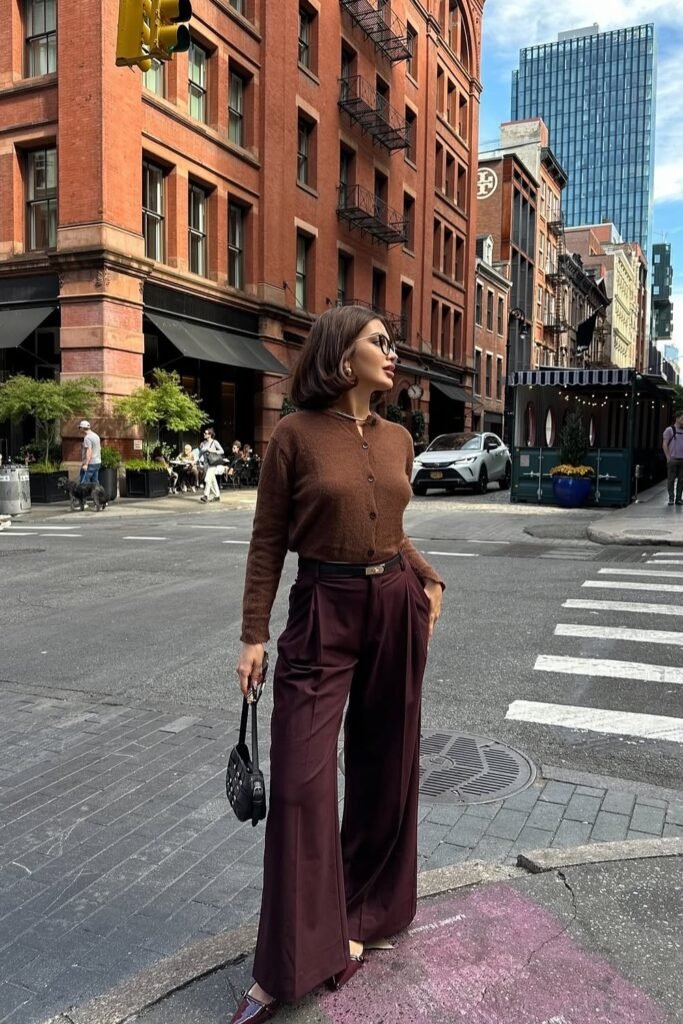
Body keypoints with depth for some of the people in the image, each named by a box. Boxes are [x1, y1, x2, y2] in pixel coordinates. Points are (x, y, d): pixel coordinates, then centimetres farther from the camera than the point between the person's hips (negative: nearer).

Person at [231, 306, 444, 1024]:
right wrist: (254, 635, -8)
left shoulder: (397, 439, 8)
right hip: (323, 612, -5)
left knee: (383, 767, 13)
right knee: (301, 779, -5)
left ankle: (361, 917, 34)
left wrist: (428, 579, 5)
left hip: (396, 607, 5)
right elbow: (268, 541, -5)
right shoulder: (296, 433, -7)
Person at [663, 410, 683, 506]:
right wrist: (668, 457, -10)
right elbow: (664, 445, -5)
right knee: (671, 479, -2)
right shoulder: (670, 430, -2)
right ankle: (671, 498, 4)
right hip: (673, 459, -5)